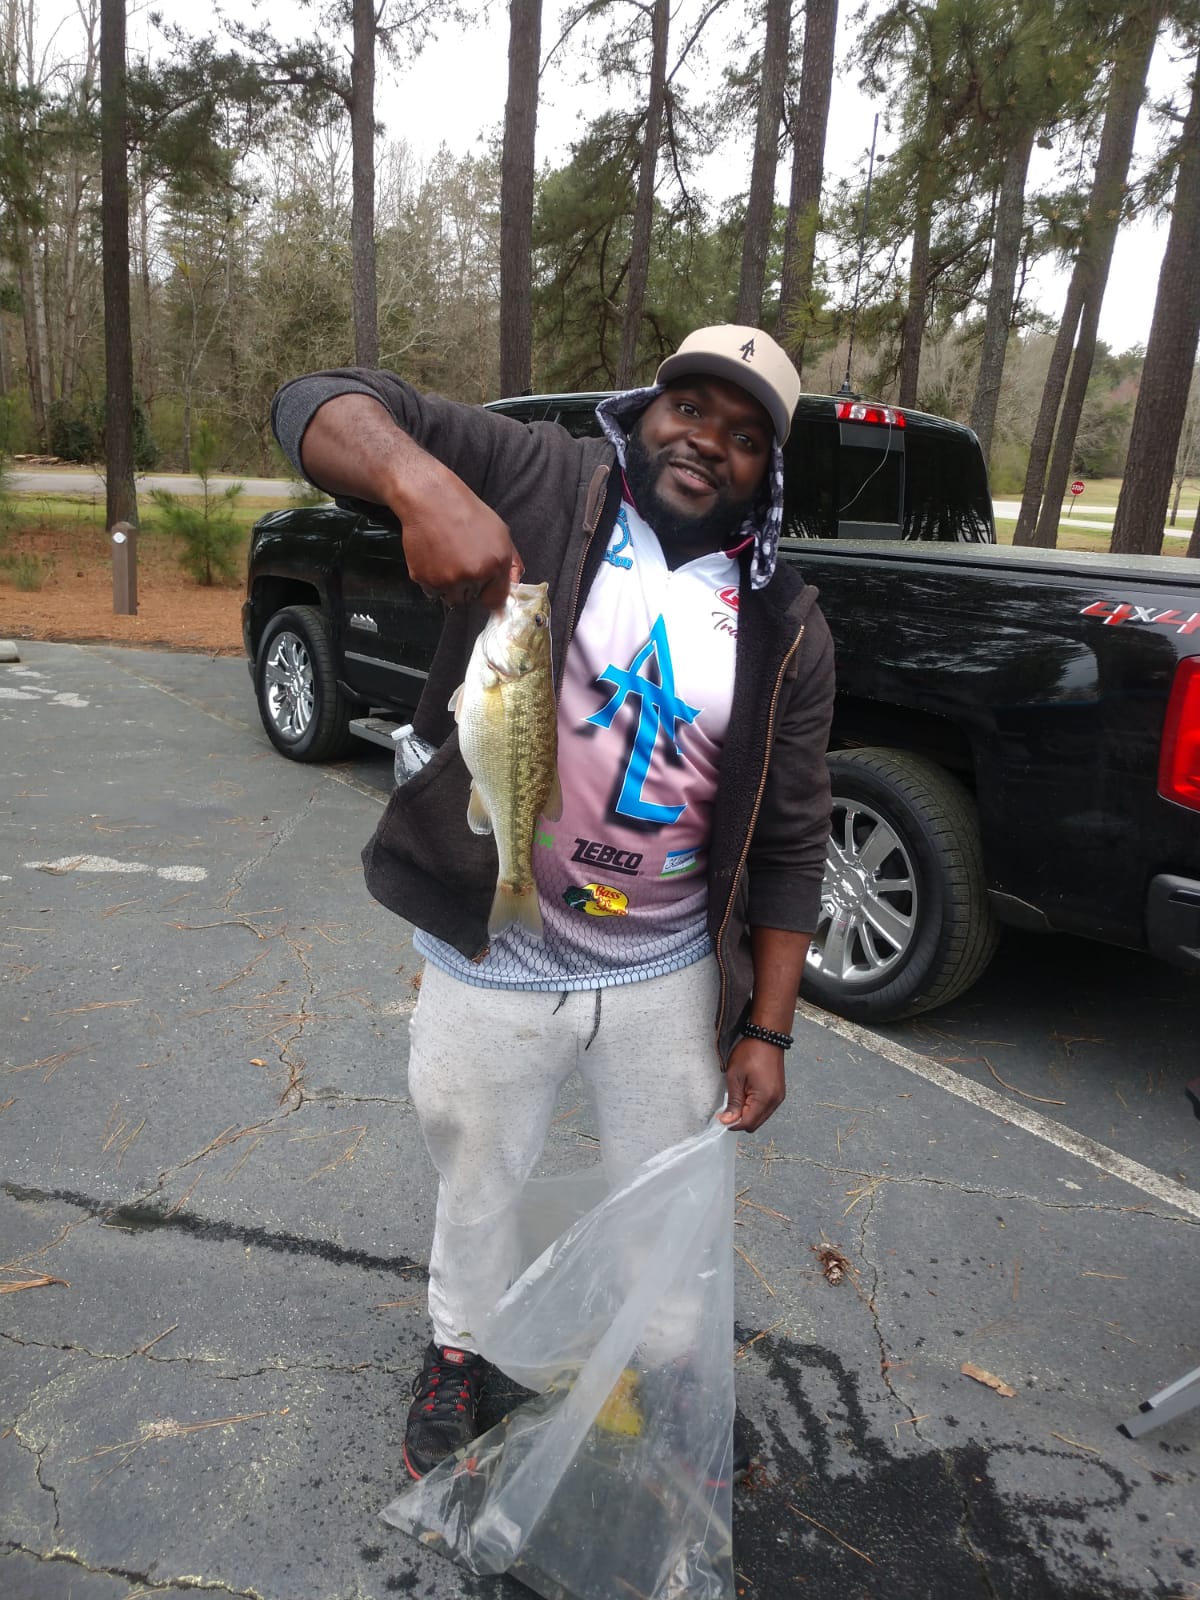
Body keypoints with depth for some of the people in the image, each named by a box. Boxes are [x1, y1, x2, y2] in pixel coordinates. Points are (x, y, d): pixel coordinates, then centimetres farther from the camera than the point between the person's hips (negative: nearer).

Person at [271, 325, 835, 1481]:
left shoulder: (784, 630, -4)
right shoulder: (538, 484, -10)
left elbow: (790, 845, -1)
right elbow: (319, 405, -14)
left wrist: (768, 1026, -3)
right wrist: (424, 484, -35)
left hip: (671, 982, 2)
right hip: (491, 965, -1)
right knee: (476, 1180, 22)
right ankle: (459, 1346, 53)